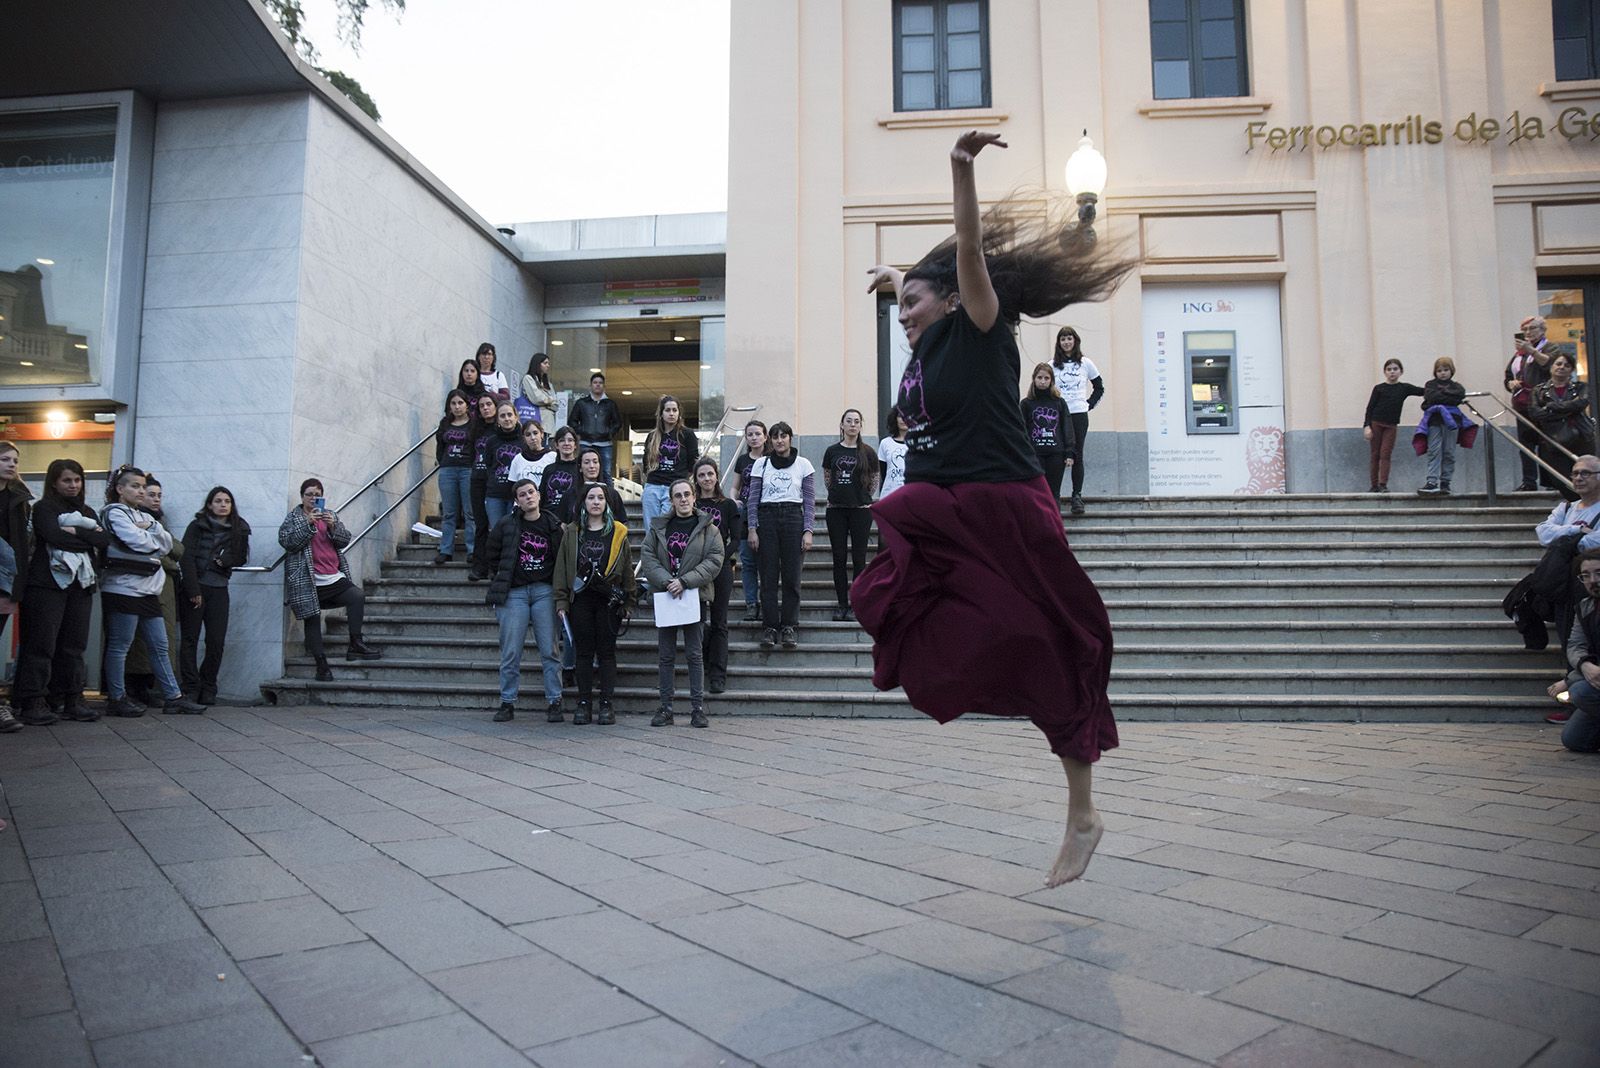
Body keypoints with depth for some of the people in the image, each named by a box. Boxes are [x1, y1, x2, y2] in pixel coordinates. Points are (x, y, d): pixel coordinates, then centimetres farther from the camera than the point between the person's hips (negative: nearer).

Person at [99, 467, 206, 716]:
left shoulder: (145, 516, 21)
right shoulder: (115, 512, -2)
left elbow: (167, 544, 9)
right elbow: (138, 541, -15)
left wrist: (151, 527, -7)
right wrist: (156, 541, 4)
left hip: (148, 588, 8)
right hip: (124, 588, -8)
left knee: (159, 646, 7)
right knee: (119, 646, -1)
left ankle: (173, 696, 10)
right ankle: (116, 699, 7)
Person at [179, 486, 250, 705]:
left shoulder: (239, 530, 9)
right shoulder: (197, 526, 0)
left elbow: (241, 558, 11)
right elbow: (187, 557, -6)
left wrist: (225, 560, -11)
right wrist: (193, 590, -12)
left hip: (219, 590, 2)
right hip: (194, 587, -2)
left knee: (217, 642, -1)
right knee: (190, 639, -1)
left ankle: (208, 689, 9)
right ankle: (190, 689, 2)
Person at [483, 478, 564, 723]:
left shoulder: (553, 525, 4)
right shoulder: (506, 525, 3)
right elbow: (491, 554, 16)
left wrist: (559, 589, 5)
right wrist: (498, 582, 13)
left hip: (544, 592, 0)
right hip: (514, 593, 0)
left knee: (549, 650, -1)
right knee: (510, 653, 1)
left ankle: (554, 703, 6)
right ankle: (507, 703, 12)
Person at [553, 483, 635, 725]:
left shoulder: (618, 532, 5)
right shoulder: (572, 532, 8)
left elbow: (627, 568, 6)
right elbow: (562, 567, 6)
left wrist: (628, 597, 1)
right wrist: (561, 602, 0)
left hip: (608, 599, -1)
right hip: (580, 599, 1)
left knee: (607, 651, 3)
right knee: (584, 651, 5)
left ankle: (606, 704, 7)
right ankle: (583, 703, 11)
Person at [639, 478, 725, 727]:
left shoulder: (708, 528, 2)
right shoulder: (658, 527, 8)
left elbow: (714, 561, -7)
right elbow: (647, 557, 1)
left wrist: (685, 581, -16)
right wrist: (666, 581, -14)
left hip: (695, 596, -2)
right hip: (664, 596, 2)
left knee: (695, 654, 1)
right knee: (666, 655, 6)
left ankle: (697, 708, 6)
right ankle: (666, 708, 12)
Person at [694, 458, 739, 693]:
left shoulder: (727, 505, 6)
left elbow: (735, 539, 0)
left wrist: (720, 558, -14)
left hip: (721, 568, -1)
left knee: (718, 623, 2)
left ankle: (718, 675, 4)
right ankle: (700, 672, 14)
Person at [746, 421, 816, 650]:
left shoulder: (803, 464, 5)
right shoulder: (761, 464, 8)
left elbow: (810, 500, 4)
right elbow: (753, 498, 7)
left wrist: (808, 531, -3)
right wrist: (752, 529, 0)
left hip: (793, 518, 0)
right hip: (767, 519, 1)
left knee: (792, 576, -1)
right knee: (768, 576, -1)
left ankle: (790, 626, 8)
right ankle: (769, 627, 6)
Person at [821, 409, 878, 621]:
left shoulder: (867, 452, 0)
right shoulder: (832, 451, 5)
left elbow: (874, 480, 9)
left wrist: (863, 497, 4)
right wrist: (837, 494, 10)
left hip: (861, 510, -2)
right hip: (836, 510, 2)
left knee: (858, 558, 1)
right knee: (839, 558, 4)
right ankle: (842, 605, 12)